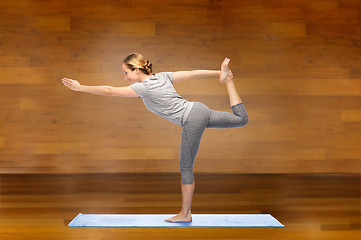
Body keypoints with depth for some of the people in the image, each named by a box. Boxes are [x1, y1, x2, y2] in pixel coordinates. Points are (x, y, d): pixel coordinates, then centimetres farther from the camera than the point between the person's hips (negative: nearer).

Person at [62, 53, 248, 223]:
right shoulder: (163, 76, 11)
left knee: (186, 167, 2)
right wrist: (218, 73, 17)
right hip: (199, 109, 7)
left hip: (191, 121, -7)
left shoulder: (143, 87, -8)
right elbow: (191, 73, 13)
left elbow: (109, 91, -6)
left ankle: (185, 214, 11)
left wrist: (80, 88, 0)